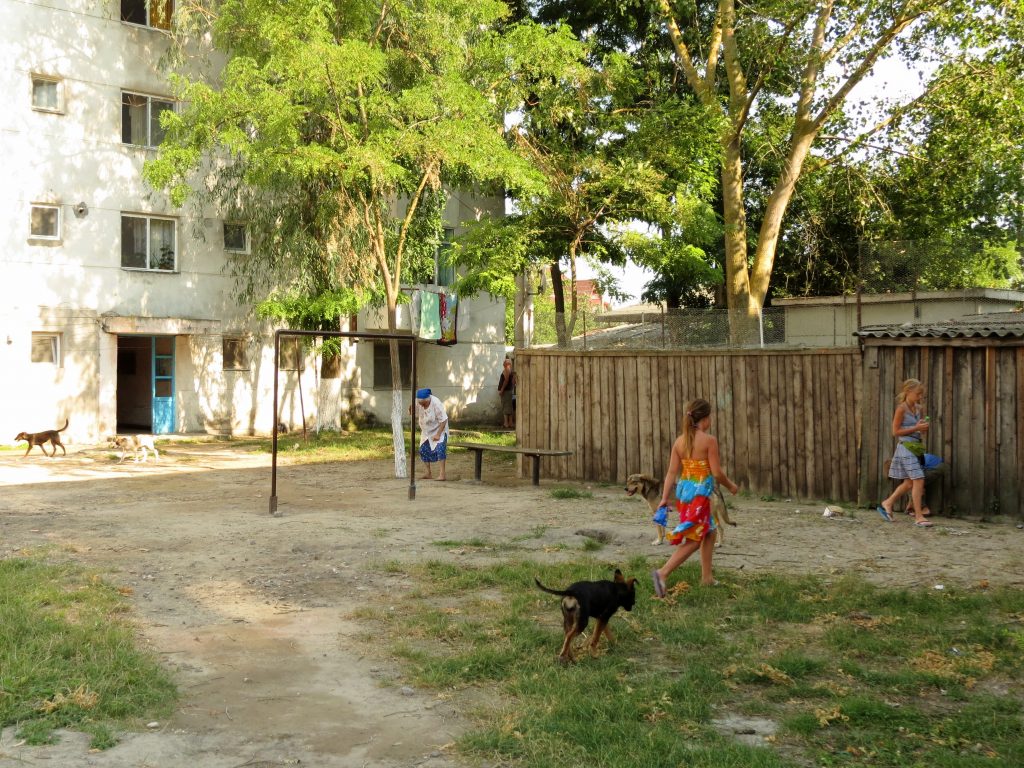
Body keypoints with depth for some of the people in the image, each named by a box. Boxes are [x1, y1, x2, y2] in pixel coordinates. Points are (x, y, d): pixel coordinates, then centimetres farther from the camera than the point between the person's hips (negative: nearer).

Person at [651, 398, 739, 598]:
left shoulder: (679, 441, 4)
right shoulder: (709, 440, -12)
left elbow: (672, 472, 2)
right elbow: (717, 473, -11)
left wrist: (664, 498, 3)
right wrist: (731, 486, 7)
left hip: (684, 491, 7)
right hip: (700, 493, -7)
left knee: (709, 532, 23)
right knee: (693, 541, -3)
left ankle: (707, 577, 28)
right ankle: (662, 573, -18)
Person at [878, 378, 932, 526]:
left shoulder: (919, 409, 9)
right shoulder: (902, 408, -11)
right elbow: (895, 431, -12)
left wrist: (924, 427, -5)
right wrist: (916, 428, -16)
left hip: (917, 447, 8)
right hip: (906, 447, -8)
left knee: (909, 483, 14)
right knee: (919, 480, -11)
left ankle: (887, 504, 28)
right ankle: (919, 517, -8)